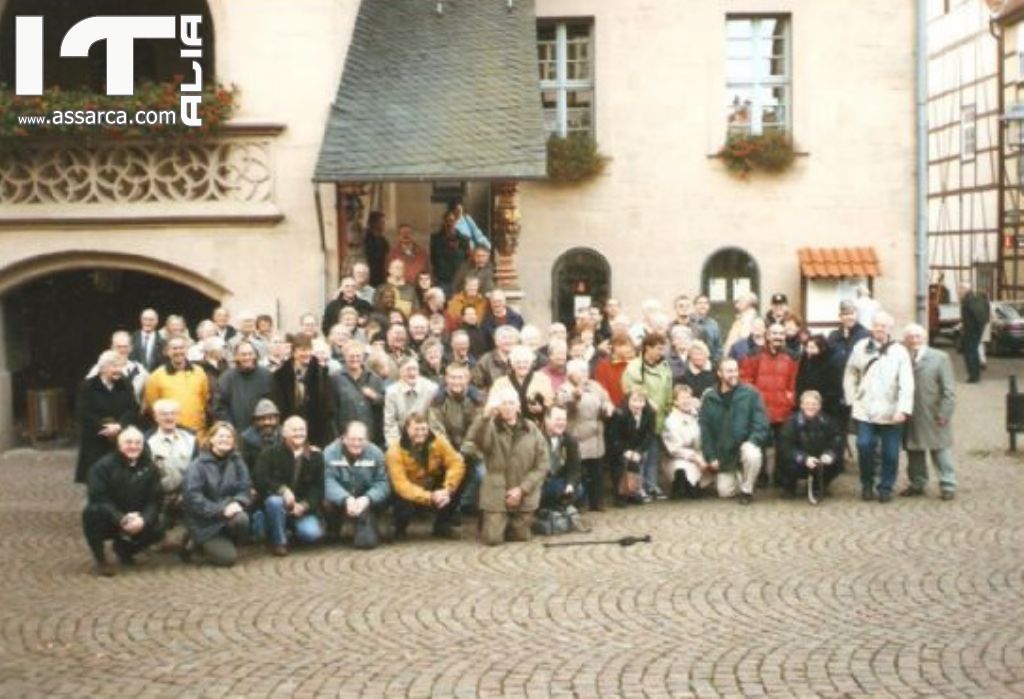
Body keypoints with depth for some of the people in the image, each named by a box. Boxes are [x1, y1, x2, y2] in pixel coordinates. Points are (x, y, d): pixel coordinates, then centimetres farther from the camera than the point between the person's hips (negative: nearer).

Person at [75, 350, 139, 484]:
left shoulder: (126, 386, 10)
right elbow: (85, 415, -10)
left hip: (121, 442, 3)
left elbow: (133, 410, 0)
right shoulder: (87, 387, -2)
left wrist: (120, 426, -18)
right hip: (95, 443, -3)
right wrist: (104, 428, -17)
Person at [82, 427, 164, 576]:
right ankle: (99, 559, -11)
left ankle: (124, 548, 13)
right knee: (92, 512, -35)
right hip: (109, 521, -3)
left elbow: (156, 499, -9)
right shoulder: (103, 466, -15)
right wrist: (121, 520, -35)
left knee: (157, 531, -22)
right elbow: (99, 499, -23)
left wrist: (143, 520, -29)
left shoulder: (149, 467, -3)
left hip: (137, 520, 4)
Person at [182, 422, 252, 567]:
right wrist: (221, 510, -26)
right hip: (204, 522, -4)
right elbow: (192, 498, -18)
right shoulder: (197, 466, -10)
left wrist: (237, 502, -24)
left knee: (241, 519, -33)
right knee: (227, 558, -20)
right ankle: (199, 543, 11)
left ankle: (226, 542, -1)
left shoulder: (237, 462, 3)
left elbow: (245, 488, -1)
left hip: (229, 513, 4)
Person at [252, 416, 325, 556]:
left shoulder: (315, 456, 1)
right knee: (275, 501, -37)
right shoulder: (271, 454, -4)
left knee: (313, 533, -24)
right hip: (277, 499, -1)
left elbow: (318, 487, -1)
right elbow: (259, 479, -15)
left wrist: (304, 505, -18)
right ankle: (279, 542, -13)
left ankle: (292, 527, 13)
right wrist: (282, 490, -29)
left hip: (303, 507, 2)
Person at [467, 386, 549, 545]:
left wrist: (522, 489, -11)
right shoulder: (490, 428, -6)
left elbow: (541, 466, -1)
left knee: (520, 537, 7)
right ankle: (487, 521, 28)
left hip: (524, 496, 2)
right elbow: (473, 438, -31)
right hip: (496, 495, -2)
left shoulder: (532, 430, 0)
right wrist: (486, 415, -49)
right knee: (493, 539, -7)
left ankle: (520, 524, 42)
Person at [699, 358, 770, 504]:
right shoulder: (709, 398, -1)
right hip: (722, 453, 2)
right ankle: (739, 478, 30)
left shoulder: (750, 394, -6)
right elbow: (705, 430, 2)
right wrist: (711, 457, -4)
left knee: (753, 455, -36)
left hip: (745, 445, -2)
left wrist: (750, 442, -23)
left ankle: (746, 490, -9)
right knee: (725, 492, -6)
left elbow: (761, 424, -7)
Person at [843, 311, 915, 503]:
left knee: (890, 453, 4)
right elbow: (850, 375, 11)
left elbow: (906, 383, -10)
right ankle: (867, 485, 14)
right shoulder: (860, 347, 5)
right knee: (864, 446, -6)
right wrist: (852, 399, 2)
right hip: (865, 410, 1)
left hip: (891, 412, -1)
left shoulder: (899, 351, -3)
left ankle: (886, 487, 20)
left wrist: (903, 409, -19)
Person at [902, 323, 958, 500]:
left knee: (941, 451, 3)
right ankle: (917, 484, 27)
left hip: (934, 418, -3)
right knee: (914, 452, 14)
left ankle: (948, 486, 11)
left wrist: (944, 413, -12)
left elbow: (949, 389, -6)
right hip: (911, 418, 3)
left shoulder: (940, 358, -5)